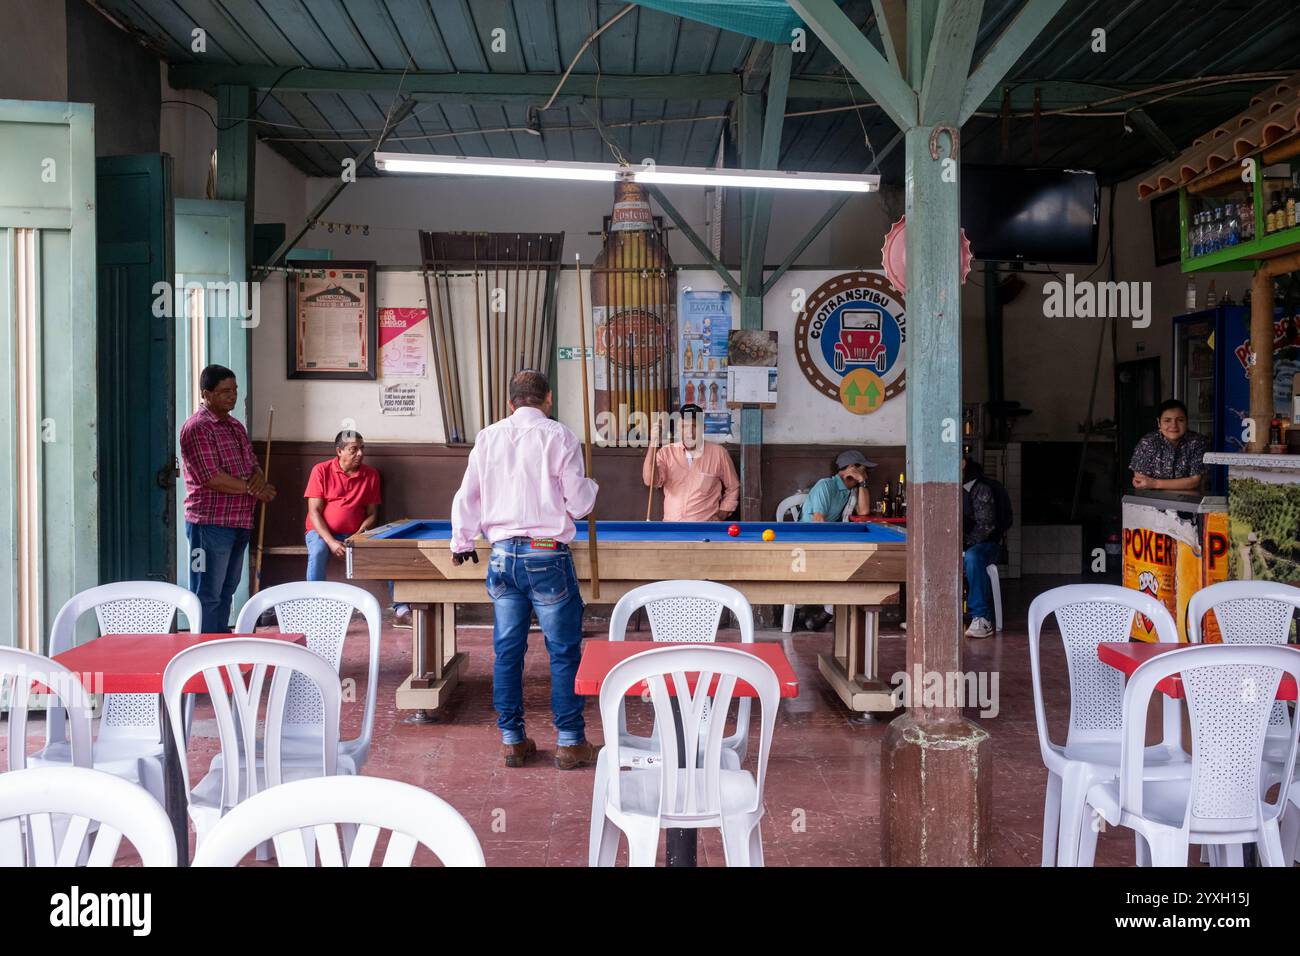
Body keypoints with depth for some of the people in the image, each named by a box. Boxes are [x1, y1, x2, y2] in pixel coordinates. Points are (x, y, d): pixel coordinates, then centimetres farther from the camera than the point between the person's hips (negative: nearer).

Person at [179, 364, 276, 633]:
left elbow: (254, 466, 18)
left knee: (226, 592, 14)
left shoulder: (236, 426, 17)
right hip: (210, 523, -9)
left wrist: (259, 479, -7)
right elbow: (211, 478, -19)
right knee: (208, 595, -4)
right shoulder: (197, 428, -11)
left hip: (240, 523, 9)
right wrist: (252, 489, -10)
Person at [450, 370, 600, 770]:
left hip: (502, 556, 4)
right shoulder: (559, 436, -5)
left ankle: (512, 740, 18)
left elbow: (467, 497, 8)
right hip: (547, 556, -4)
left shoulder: (488, 437, 6)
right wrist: (590, 486, 15)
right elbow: (578, 504, -6)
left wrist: (461, 543, 22)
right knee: (565, 650, 6)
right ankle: (570, 743, 10)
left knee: (507, 650, 11)